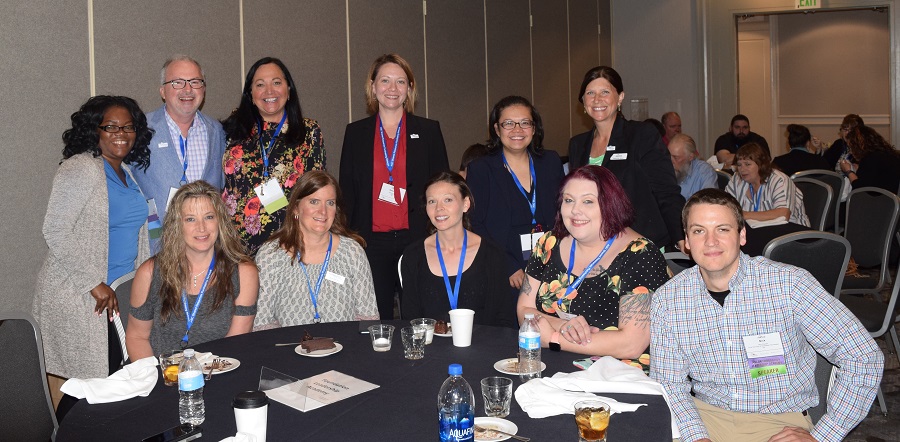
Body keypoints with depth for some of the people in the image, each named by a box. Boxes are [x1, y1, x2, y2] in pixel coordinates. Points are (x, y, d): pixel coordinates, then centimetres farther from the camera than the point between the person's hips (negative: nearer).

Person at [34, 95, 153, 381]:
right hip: (79, 295, -7)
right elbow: (55, 232, -18)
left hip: (121, 292, 8)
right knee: (94, 379, -7)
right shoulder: (79, 169, -11)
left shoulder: (128, 172, 14)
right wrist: (95, 283, -18)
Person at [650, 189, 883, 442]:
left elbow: (864, 358, -10)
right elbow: (670, 384, 1)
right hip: (705, 416, 1)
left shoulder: (789, 284, -11)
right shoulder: (666, 300, -4)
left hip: (780, 421, -1)